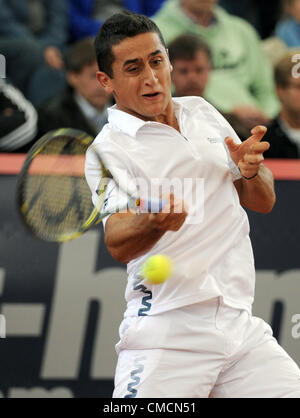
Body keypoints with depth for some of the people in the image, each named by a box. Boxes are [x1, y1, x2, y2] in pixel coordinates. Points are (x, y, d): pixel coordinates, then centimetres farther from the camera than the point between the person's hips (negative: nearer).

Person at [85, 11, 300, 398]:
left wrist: (251, 173, -4)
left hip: (239, 321, 6)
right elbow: (118, 244, -21)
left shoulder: (202, 112, 14)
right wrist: (155, 221, -42)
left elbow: (262, 202, 19)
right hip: (168, 333, -5)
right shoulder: (109, 150, -5)